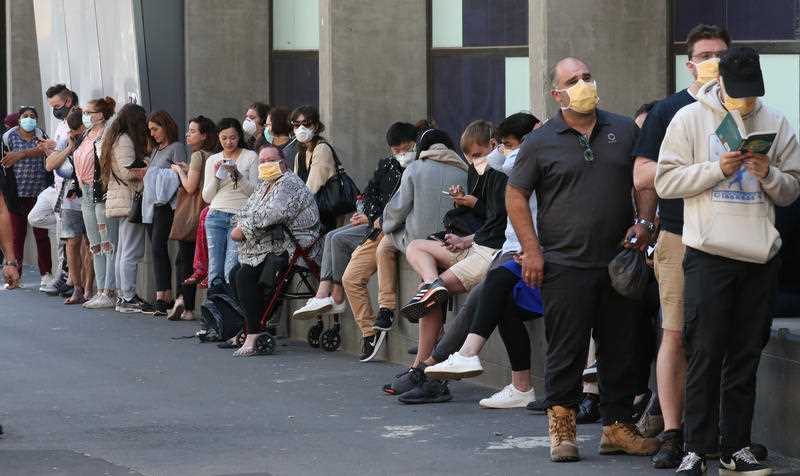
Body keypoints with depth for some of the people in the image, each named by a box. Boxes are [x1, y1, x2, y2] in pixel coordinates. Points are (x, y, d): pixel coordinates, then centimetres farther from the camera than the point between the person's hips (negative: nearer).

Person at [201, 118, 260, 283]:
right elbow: (207, 197, 13)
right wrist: (216, 175, -2)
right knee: (215, 270, -3)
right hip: (216, 216, 3)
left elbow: (254, 191, -1)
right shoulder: (212, 160, 16)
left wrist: (237, 175, -14)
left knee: (231, 271, -15)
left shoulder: (251, 157, 6)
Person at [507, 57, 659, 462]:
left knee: (620, 349, 7)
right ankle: (561, 430, 6)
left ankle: (617, 427, 16)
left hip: (619, 261, 3)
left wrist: (644, 222, 0)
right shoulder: (541, 142, 1)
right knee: (566, 351, -2)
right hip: (565, 265, -3)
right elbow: (515, 196, 4)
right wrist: (532, 250, -4)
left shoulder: (624, 131, 9)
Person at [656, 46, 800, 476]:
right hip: (709, 253, -3)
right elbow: (666, 181, -3)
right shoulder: (690, 119, 2)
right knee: (705, 354, -6)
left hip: (760, 257, 3)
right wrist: (718, 169, -14)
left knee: (746, 356, 7)